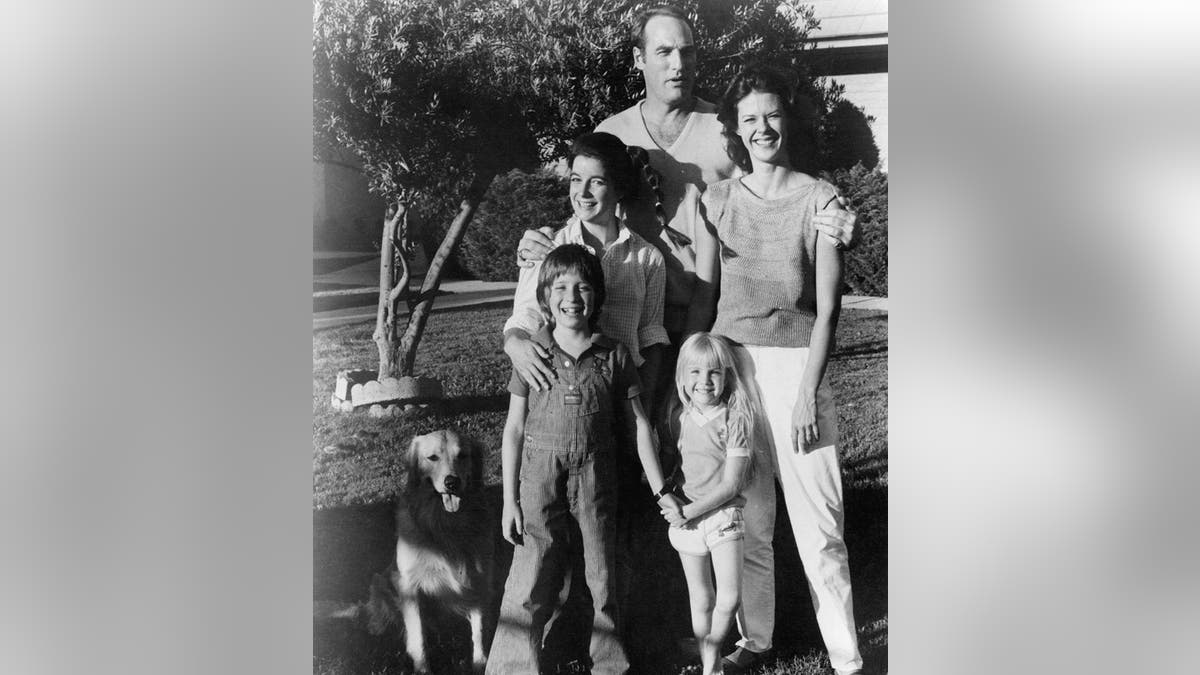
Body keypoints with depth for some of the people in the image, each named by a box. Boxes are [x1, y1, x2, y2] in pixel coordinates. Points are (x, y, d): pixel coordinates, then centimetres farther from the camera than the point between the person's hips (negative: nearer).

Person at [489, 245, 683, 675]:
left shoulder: (613, 355, 0)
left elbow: (638, 425, 4)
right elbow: (514, 428, 1)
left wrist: (659, 489, 2)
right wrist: (509, 499, -1)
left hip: (596, 478, 1)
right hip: (540, 478, -1)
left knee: (602, 576, 10)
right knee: (531, 582, -2)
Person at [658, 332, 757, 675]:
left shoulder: (734, 419, -13)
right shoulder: (677, 416, 0)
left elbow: (731, 484, -15)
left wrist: (690, 512, -18)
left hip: (722, 515, -3)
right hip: (684, 516, 3)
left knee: (730, 597, -10)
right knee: (701, 601, 10)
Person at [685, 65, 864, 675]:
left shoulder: (820, 200, -1)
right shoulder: (716, 201, 7)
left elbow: (827, 306, -4)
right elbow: (703, 296, 9)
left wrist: (808, 392, -11)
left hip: (796, 363, -2)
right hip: (730, 360, 3)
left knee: (817, 523, -2)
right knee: (744, 515, 7)